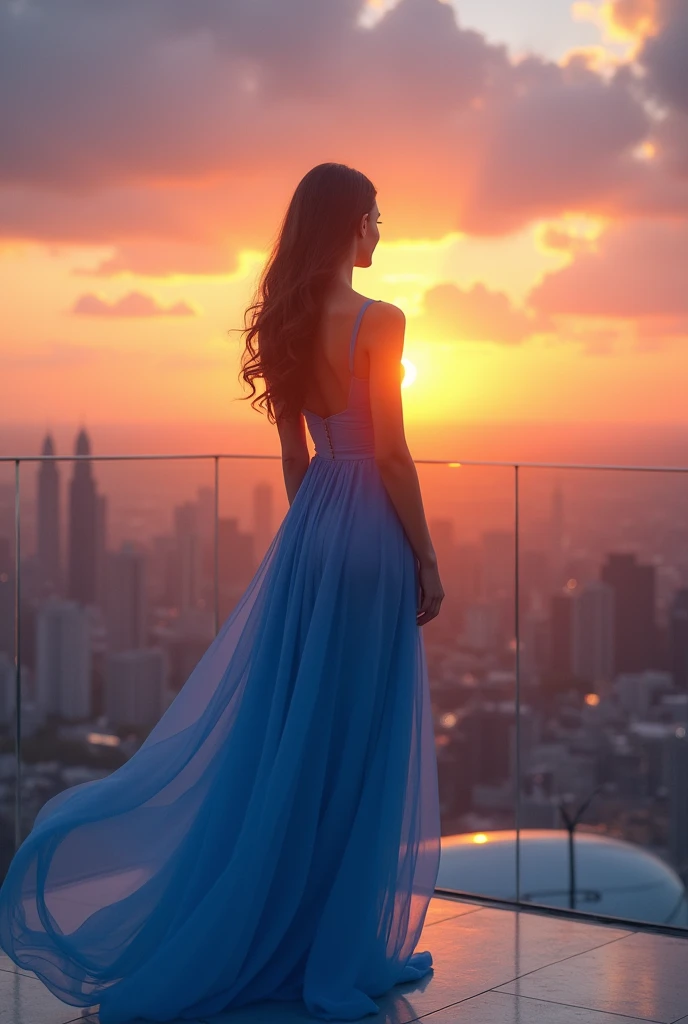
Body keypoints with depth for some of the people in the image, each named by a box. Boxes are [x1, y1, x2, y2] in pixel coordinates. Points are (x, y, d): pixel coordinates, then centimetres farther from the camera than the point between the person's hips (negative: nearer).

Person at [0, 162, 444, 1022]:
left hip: (308, 528, 7)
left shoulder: (287, 322, 8)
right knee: (355, 740, 1)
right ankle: (332, 951, 12)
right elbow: (390, 454, -15)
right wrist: (426, 560, -7)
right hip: (368, 532, -7)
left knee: (284, 724, 14)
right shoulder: (378, 322, -14)